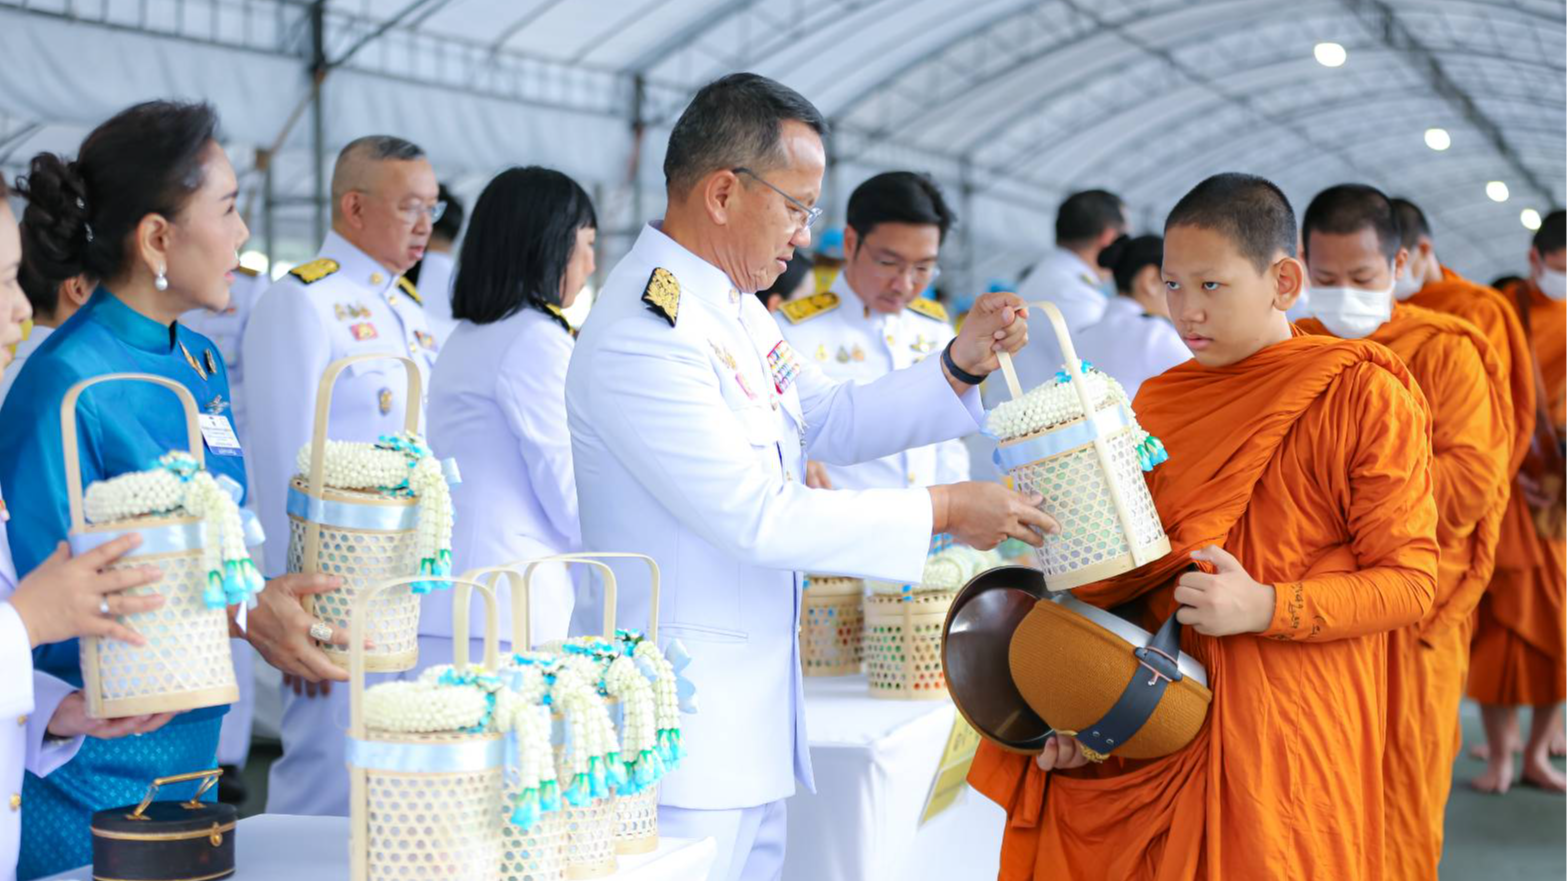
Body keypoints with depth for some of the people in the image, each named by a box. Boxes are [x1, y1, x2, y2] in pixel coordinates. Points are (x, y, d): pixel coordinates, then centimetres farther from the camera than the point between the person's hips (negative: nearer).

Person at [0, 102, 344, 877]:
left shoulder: (200, 364, 8)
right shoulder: (68, 387, -18)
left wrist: (279, 601, -1)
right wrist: (235, 614, -25)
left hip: (183, 766, 8)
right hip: (87, 778, -8)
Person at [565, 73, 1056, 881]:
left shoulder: (736, 308, 11)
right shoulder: (641, 338, -21)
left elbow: (832, 420, 23)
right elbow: (758, 519, -22)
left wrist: (961, 364, 8)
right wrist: (942, 512, -15)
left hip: (752, 715, 10)